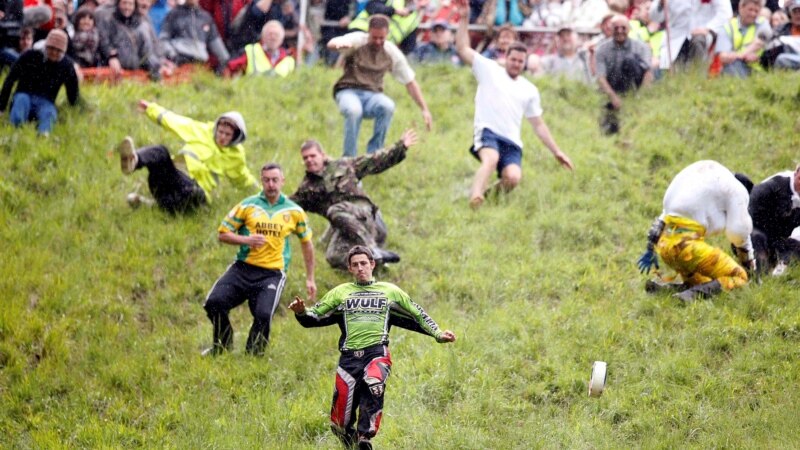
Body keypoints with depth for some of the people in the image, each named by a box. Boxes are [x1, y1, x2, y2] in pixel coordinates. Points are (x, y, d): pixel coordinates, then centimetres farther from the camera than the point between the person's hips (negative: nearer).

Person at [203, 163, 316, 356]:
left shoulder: (294, 212, 6)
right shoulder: (248, 206, 4)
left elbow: (306, 242, 18)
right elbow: (223, 233, 5)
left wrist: (310, 279, 17)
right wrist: (246, 240, -14)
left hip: (272, 273, -1)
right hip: (243, 268, 1)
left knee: (263, 315, -24)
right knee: (214, 302, -14)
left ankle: (253, 354, 4)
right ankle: (222, 346, 13)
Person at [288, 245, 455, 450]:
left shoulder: (389, 291, 17)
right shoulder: (340, 292, 18)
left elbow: (418, 314, 23)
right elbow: (313, 316, 13)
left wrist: (438, 334, 12)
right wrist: (301, 312, -8)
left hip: (377, 353, -1)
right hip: (349, 357, 1)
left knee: (373, 384, -38)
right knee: (340, 424, -6)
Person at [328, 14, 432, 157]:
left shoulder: (392, 53, 2)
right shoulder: (358, 41, -7)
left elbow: (410, 82, 9)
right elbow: (331, 44, -26)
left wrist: (424, 109, 4)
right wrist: (340, 45, -52)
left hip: (372, 95, 2)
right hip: (348, 91, -2)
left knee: (388, 106, -33)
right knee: (354, 110, -38)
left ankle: (373, 153, -20)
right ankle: (349, 158, -23)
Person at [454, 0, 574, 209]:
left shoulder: (529, 90, 20)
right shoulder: (489, 70, 11)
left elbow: (538, 125, 23)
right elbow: (463, 49, 5)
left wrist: (556, 151, 17)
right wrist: (464, 19, -4)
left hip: (512, 143, 3)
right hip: (487, 133, -3)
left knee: (513, 178, -26)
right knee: (491, 159, -38)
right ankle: (475, 198, -53)